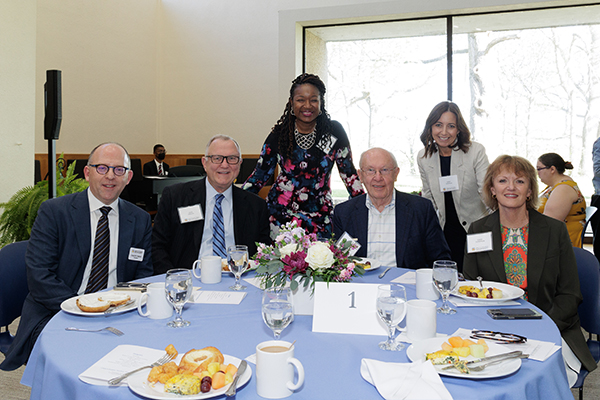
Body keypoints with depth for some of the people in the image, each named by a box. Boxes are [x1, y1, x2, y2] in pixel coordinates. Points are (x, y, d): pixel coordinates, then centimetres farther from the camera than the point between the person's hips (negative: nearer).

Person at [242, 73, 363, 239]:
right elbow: (260, 174, 5)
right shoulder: (279, 134, -1)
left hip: (320, 217, 0)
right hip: (280, 213, 0)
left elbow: (349, 172, 3)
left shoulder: (334, 131, -2)